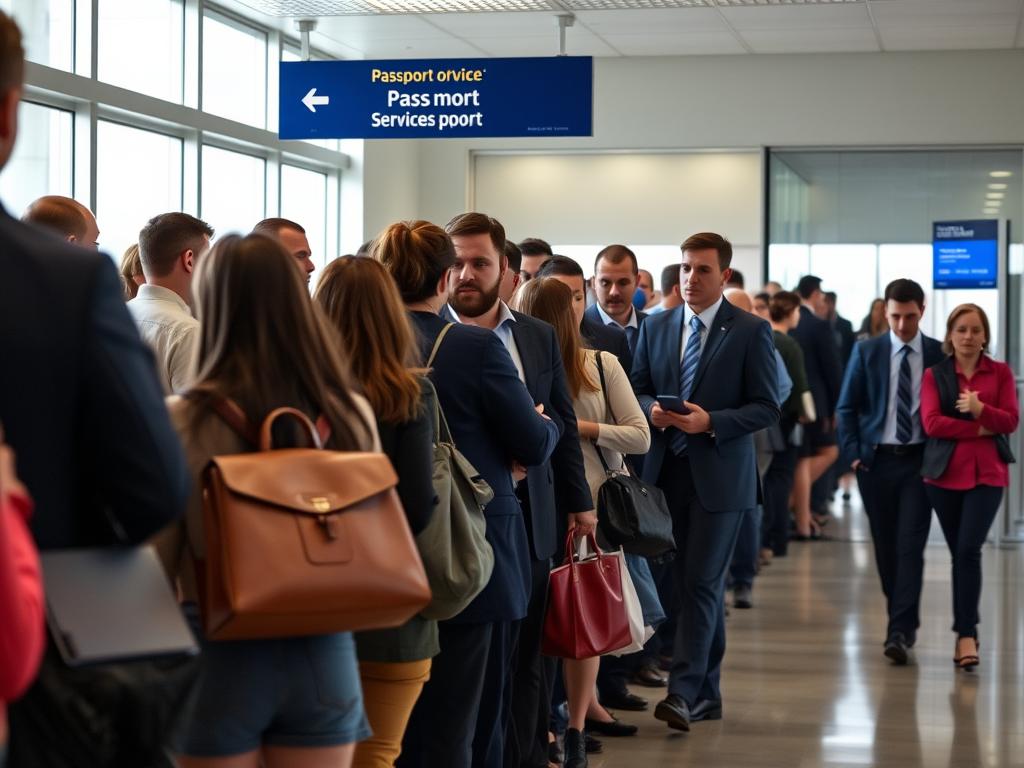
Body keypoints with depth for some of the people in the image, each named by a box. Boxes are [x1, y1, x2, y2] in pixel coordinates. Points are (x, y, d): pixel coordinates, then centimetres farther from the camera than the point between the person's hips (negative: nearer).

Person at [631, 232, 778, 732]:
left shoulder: (751, 331, -4)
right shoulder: (656, 327, 10)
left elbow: (767, 407, -6)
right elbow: (637, 388, 14)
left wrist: (710, 422, -18)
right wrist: (651, 410, -9)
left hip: (719, 475, -4)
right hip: (669, 470, 5)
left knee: (701, 582, -9)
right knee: (699, 584, 11)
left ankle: (683, 693, -11)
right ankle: (708, 693, 19)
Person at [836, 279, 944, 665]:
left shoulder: (941, 355, 0)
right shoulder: (866, 352, 3)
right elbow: (846, 407, 5)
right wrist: (852, 454, -4)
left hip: (920, 461, -2)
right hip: (876, 460, 2)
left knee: (910, 546, -10)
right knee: (885, 545, 9)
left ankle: (900, 632, -12)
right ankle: (904, 619, 26)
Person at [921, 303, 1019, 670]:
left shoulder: (1000, 372, 6)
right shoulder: (934, 374, 5)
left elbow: (1011, 422, -1)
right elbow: (931, 423, -7)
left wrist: (980, 410, -18)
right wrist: (979, 429, -10)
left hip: (986, 473, -1)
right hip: (946, 473, 1)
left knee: (968, 549, -14)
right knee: (959, 553, 7)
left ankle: (966, 634, -12)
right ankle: (965, 631, 18)